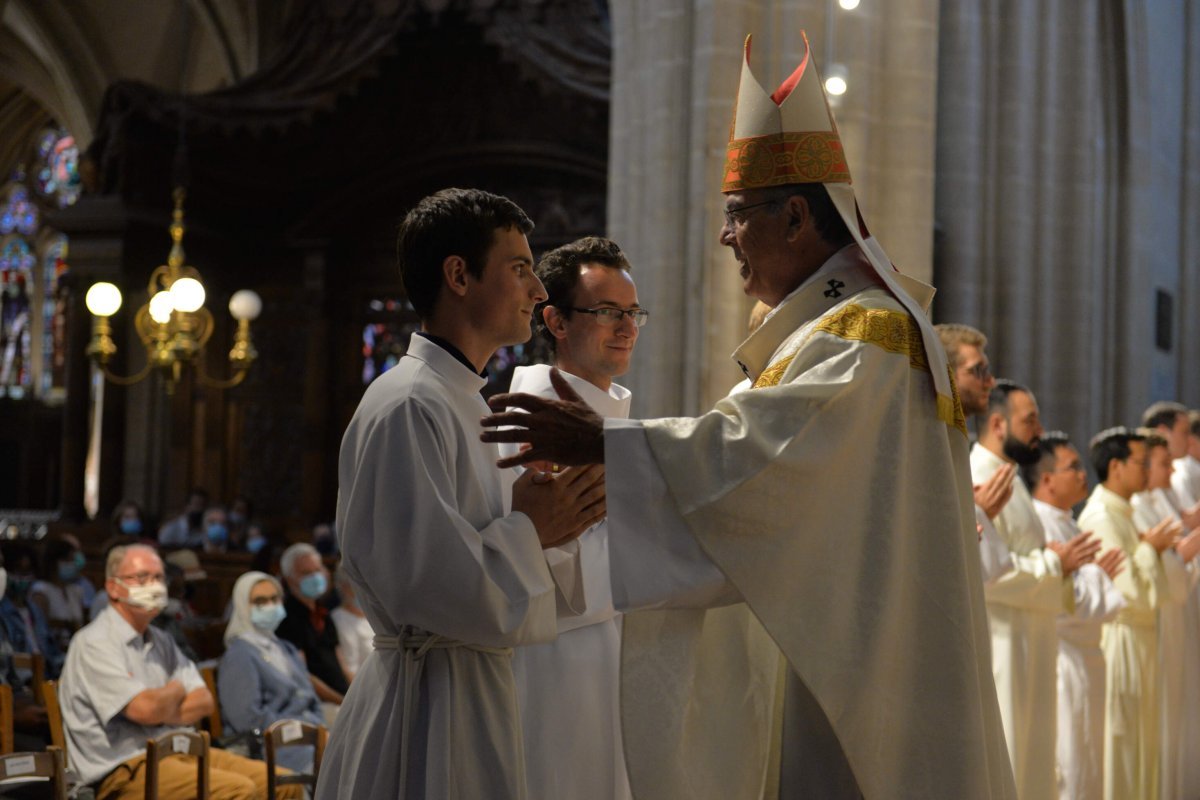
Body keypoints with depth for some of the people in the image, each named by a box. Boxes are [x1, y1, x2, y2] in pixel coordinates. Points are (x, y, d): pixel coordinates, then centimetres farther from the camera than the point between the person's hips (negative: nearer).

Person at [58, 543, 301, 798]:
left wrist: (159, 714, -10)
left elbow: (204, 701, 9)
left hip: (176, 751, 8)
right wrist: (175, 691, 3)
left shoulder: (160, 641, 19)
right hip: (123, 770, -8)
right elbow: (146, 709, -20)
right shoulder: (93, 643, -8)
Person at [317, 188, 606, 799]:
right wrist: (531, 529, -12)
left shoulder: (465, 405, 13)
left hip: (473, 692, 9)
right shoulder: (407, 407, -17)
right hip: (425, 700, -9)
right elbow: (420, 580, -24)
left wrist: (550, 521, -1)